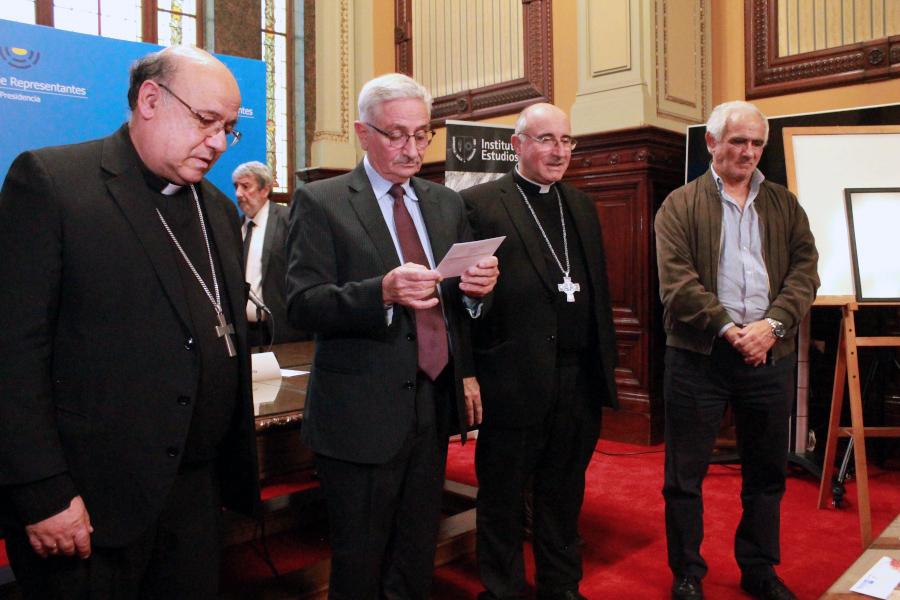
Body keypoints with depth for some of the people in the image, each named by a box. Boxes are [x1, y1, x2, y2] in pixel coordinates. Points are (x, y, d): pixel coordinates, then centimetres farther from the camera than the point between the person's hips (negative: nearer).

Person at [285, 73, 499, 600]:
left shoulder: (447, 203, 13)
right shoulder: (320, 202, -4)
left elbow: (465, 300, 15)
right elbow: (302, 304, -13)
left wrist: (478, 286, -9)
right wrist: (383, 292, -29)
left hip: (435, 404, 5)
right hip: (362, 413, -5)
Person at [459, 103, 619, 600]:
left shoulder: (581, 205, 15)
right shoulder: (478, 204, -5)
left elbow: (598, 288, 17)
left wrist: (606, 363, 12)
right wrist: (465, 376, -15)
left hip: (578, 381, 6)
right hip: (514, 381, -5)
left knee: (565, 493, 19)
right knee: (503, 498, 11)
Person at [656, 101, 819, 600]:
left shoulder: (784, 204, 14)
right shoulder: (680, 206, 2)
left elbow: (805, 270, 3)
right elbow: (677, 282, -9)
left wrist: (773, 324, -13)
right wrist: (730, 329, -17)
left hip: (771, 354, 4)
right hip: (699, 354, -3)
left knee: (766, 472, 14)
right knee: (685, 473, 4)